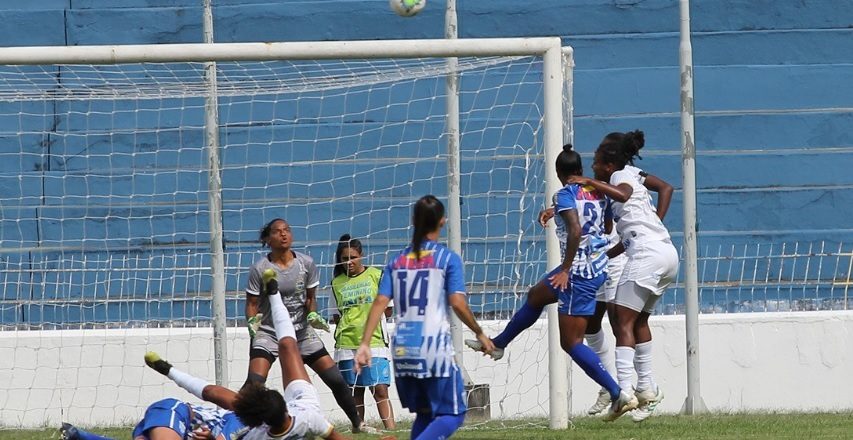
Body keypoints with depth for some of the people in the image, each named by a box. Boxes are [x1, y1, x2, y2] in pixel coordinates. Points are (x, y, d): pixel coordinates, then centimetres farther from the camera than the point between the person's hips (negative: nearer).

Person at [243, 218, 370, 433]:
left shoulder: (306, 264, -2)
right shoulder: (259, 269, -11)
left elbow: (310, 297, 8)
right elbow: (252, 304, -6)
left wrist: (312, 315, -11)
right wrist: (252, 322, -25)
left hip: (302, 332, 3)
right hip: (268, 333, -3)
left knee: (336, 379, 3)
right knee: (254, 383, -23)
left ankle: (357, 423, 21)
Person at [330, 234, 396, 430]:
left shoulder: (376, 275, 4)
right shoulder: (337, 283, 11)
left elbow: (389, 310, 8)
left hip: (374, 341, -3)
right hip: (347, 344, 3)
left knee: (380, 389, -10)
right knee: (355, 392, 4)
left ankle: (391, 429, -13)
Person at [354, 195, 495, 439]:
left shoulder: (397, 261, 11)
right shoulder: (448, 259, -2)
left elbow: (380, 303, 3)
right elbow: (457, 303, -9)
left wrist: (364, 343, 1)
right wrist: (480, 333, 4)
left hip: (403, 349, 5)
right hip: (434, 348, -5)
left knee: (424, 415, 19)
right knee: (451, 415, 0)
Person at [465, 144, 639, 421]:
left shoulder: (565, 195, -14)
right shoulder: (598, 193, 8)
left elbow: (575, 231, -27)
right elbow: (607, 229, 18)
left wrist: (565, 270, -19)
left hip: (579, 271, -9)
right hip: (599, 265, 9)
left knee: (571, 342, -5)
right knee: (536, 296, 30)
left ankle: (619, 394, -11)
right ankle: (499, 343, 49)